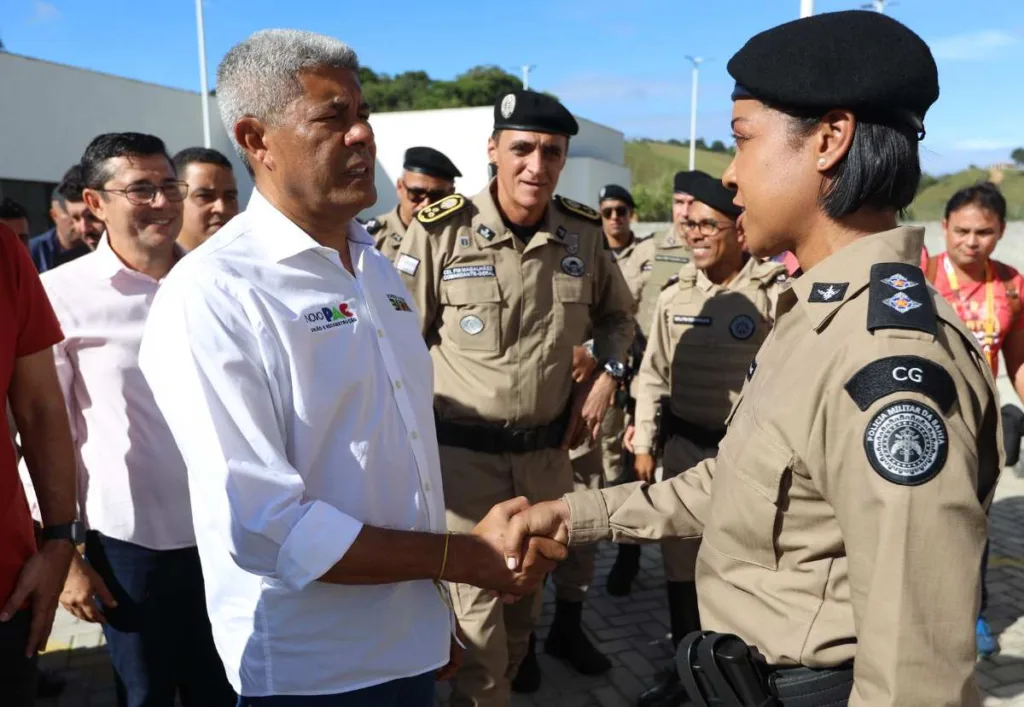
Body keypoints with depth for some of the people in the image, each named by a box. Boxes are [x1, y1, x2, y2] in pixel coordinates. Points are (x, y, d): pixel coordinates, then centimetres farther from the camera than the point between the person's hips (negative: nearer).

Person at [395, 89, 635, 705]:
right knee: (477, 609, 4)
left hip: (548, 451, 4)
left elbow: (617, 315, 17)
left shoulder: (585, 233, -1)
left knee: (527, 591, 22)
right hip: (464, 453, -4)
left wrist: (608, 376, 2)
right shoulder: (441, 232, -12)